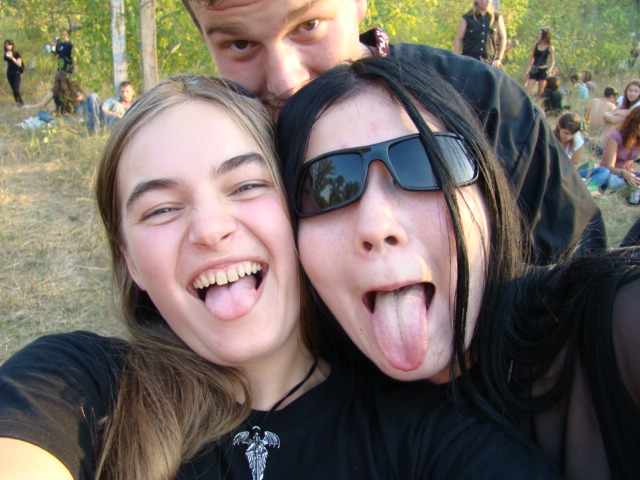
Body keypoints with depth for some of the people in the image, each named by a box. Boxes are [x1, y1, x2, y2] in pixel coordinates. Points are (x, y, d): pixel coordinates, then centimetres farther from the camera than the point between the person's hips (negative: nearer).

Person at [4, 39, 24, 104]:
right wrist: (6, 77, 18)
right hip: (9, 73, 5)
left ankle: (21, 102, -3)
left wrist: (12, 58, -23)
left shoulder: (17, 54, -6)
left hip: (16, 73, -5)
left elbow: (19, 64, -13)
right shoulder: (6, 54, 8)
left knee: (16, 90, -14)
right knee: (13, 90, 5)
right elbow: (8, 64, 16)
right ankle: (17, 102, 10)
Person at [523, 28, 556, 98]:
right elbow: (531, 58, 10)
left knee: (541, 92, 4)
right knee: (528, 90, -10)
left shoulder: (550, 47, -3)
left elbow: (553, 61, 0)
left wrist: (550, 70, -19)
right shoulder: (535, 45, 4)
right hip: (534, 70, 2)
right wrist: (526, 71, 8)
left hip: (543, 70, -2)